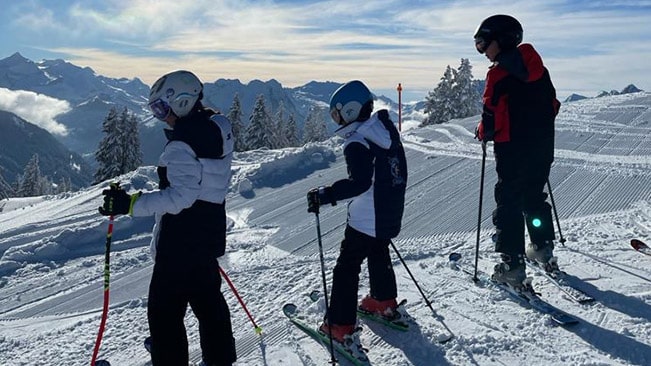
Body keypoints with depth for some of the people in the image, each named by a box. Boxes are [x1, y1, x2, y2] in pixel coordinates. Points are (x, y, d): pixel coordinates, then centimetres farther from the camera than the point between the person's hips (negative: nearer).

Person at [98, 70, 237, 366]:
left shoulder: (182, 144, -22)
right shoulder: (218, 128, 4)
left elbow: (180, 197, -28)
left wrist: (130, 204, -28)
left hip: (180, 241, -10)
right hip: (210, 233, 10)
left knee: (164, 310, 4)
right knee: (207, 298, 24)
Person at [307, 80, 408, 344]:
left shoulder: (357, 143, -21)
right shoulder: (386, 129, 6)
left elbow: (359, 182, -31)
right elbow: (398, 171, 16)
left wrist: (325, 195, -28)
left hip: (365, 220, -9)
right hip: (390, 215, 9)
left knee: (347, 267, 0)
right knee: (379, 256, 29)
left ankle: (340, 326, 5)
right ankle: (384, 302, 44)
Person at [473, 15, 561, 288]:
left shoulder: (500, 72, -14)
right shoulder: (539, 69, 10)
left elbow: (491, 114, -18)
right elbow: (553, 105, 15)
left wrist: (483, 133, 1)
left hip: (513, 150, -8)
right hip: (543, 148, 8)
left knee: (509, 204, 0)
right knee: (534, 198, 22)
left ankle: (512, 266, 1)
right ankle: (543, 249, 34)